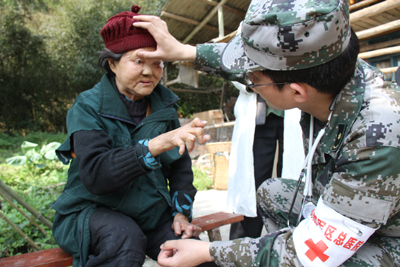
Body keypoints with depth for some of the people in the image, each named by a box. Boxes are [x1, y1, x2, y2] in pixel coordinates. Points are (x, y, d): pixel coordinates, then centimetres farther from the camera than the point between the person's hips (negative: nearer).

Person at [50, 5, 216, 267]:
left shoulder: (164, 103, 0)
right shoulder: (88, 106, -13)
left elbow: (181, 165, 5)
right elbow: (94, 174, -28)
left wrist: (182, 211, -4)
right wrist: (156, 145, -39)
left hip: (152, 213, 4)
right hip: (94, 211, -3)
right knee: (125, 236, -34)